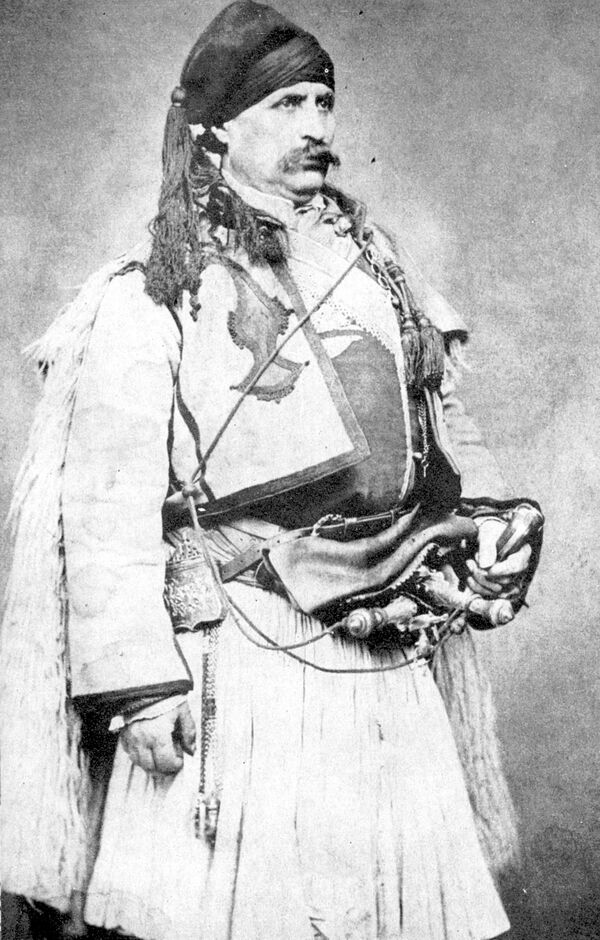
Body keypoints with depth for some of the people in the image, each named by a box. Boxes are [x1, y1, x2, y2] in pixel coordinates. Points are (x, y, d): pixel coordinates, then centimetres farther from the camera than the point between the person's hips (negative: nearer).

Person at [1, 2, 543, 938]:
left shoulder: (371, 260, 15)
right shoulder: (148, 296, -3)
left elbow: (441, 415, 22)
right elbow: (110, 501, -9)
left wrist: (495, 519, 6)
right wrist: (137, 681, -15)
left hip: (397, 665, 6)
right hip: (242, 662, -5)